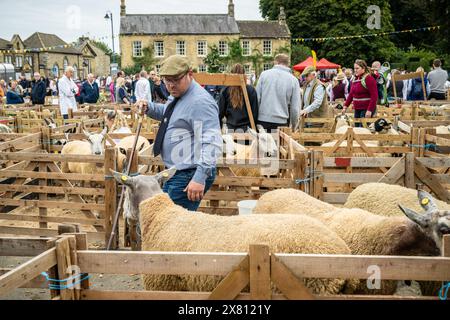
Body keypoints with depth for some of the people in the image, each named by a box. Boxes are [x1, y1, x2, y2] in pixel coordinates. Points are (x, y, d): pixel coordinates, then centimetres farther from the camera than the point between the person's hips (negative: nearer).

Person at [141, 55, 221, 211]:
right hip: (175, 173, 11)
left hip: (188, 176, -10)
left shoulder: (200, 101, -21)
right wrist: (149, 107, 13)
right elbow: (167, 113, 34)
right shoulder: (177, 95, 11)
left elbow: (211, 142, -28)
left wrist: (200, 177, -34)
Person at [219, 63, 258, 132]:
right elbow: (255, 112, 2)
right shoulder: (251, 90, -3)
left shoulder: (225, 91, -2)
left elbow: (220, 112, 5)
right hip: (246, 127, 0)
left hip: (230, 127, 1)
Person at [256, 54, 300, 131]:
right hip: (281, 122, -1)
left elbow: (257, 98, 3)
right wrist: (293, 125, 14)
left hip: (263, 120, 1)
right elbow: (295, 107, 1)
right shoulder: (293, 80, 1)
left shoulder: (264, 74, 2)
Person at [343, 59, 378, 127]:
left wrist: (369, 110, -22)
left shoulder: (369, 79, -12)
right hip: (357, 109, 8)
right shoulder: (355, 79, 13)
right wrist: (345, 106, 10)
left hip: (366, 109, -8)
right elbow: (351, 94, 18)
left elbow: (374, 96, -17)